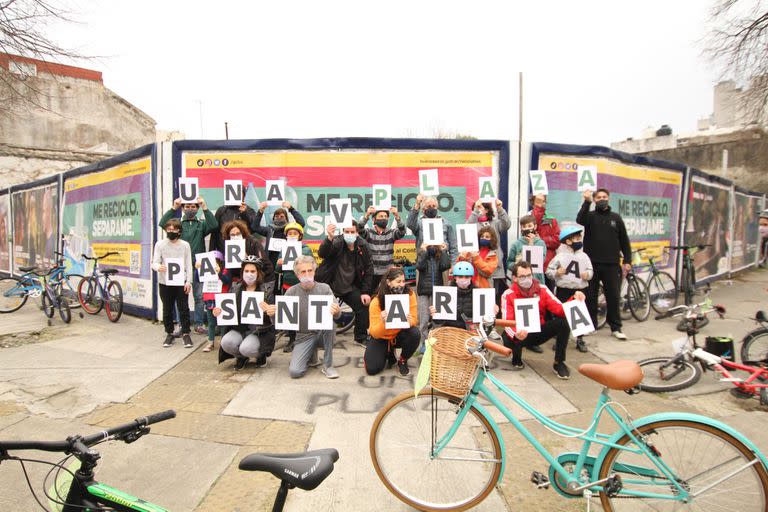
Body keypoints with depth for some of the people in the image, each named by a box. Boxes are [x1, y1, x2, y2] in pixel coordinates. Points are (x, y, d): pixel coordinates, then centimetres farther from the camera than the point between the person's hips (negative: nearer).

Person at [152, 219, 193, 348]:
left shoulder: (185, 245, 1)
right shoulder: (160, 244, 1)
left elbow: (188, 265, 1)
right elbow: (155, 262, -3)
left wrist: (188, 281, -6)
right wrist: (158, 267, -27)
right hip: (164, 282, 1)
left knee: (183, 308, 2)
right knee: (167, 309, 10)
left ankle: (185, 333, 12)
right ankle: (169, 334, 22)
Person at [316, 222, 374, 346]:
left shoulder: (363, 246, -7)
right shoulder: (336, 242, -17)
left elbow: (368, 269, 0)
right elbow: (322, 253, -36)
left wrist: (365, 292, -4)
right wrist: (329, 238, -55)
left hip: (350, 287, 3)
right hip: (329, 285, -3)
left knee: (363, 306, 0)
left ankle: (361, 337, 21)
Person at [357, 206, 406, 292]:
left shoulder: (391, 233, 2)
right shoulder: (369, 233, 0)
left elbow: (402, 231, -16)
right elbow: (359, 229, -19)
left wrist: (397, 216, -32)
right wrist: (367, 215, -34)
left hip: (388, 272, 1)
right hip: (372, 272, -1)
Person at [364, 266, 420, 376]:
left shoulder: (409, 295, -19)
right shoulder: (377, 301, -23)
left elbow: (414, 320, -13)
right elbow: (375, 334, -22)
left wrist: (410, 321, -38)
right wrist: (382, 323, -44)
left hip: (400, 335, 1)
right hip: (381, 338, -1)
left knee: (414, 333, -31)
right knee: (372, 369, -18)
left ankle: (402, 361, -1)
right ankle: (388, 353, 17)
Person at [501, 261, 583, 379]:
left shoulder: (542, 289, -8)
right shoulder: (508, 295, -15)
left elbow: (560, 309, -15)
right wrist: (516, 334, -45)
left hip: (539, 333, 2)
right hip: (520, 334, -2)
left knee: (564, 322, -22)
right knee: (508, 339, -36)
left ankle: (559, 363, -5)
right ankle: (517, 360, 4)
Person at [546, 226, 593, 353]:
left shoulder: (583, 256, 5)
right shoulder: (559, 256, -4)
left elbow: (590, 270, 10)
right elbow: (549, 271, -2)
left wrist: (587, 274, -11)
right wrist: (556, 273, -21)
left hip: (580, 290, 3)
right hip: (563, 290, -3)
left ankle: (580, 340, 22)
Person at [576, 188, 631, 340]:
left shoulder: (616, 217, 10)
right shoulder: (590, 216, 4)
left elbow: (624, 241, 11)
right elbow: (580, 220, -21)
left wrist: (627, 260, 5)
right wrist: (587, 202, -31)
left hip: (611, 265, 1)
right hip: (592, 264, -1)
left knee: (613, 296, 3)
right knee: (590, 296, 6)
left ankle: (616, 328, 13)